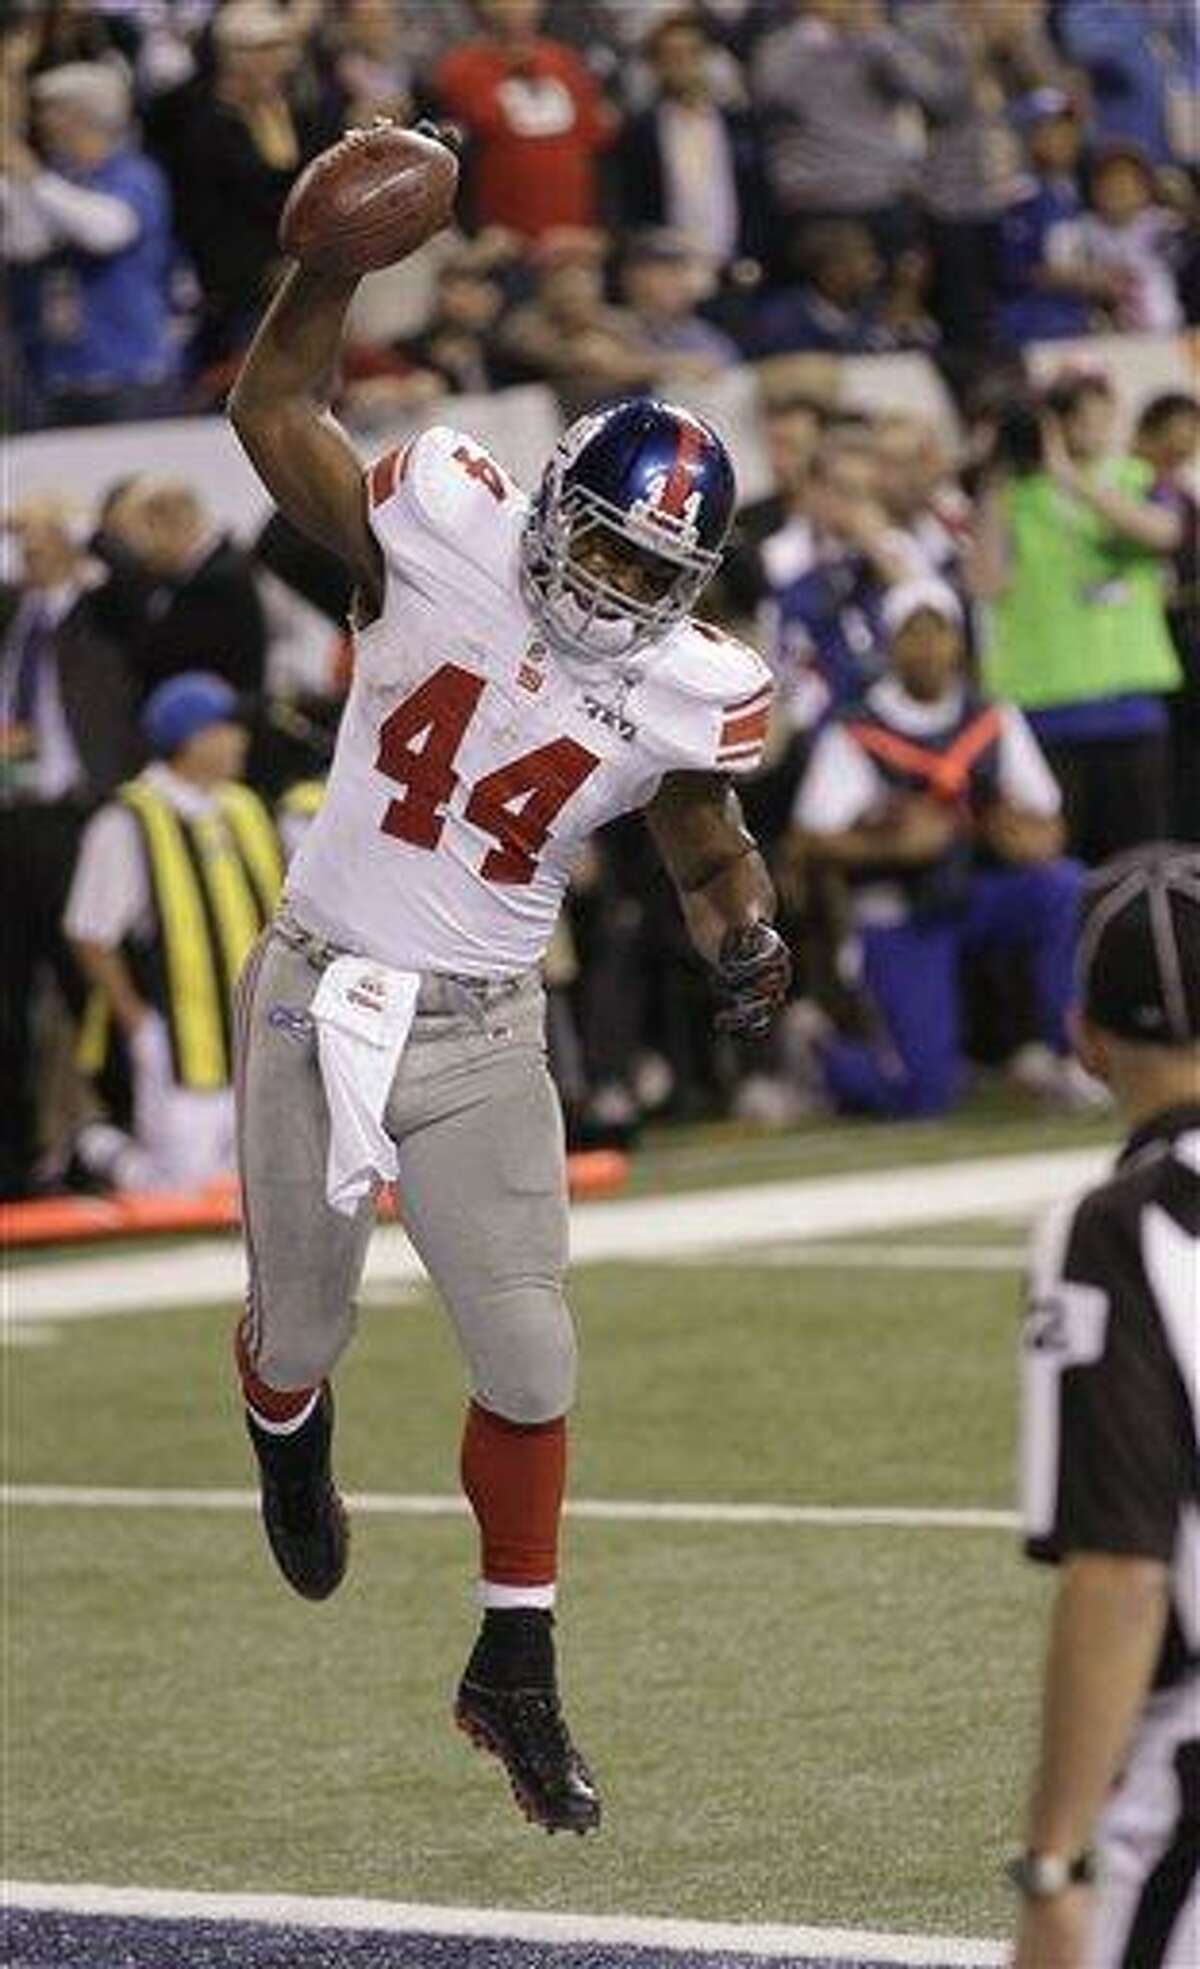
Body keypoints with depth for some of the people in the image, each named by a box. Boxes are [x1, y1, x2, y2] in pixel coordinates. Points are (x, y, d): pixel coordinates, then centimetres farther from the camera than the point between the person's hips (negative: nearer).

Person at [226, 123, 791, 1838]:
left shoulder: (689, 695, -9)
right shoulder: (445, 536, -14)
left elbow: (704, 835, 9)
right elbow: (274, 414, -11)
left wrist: (743, 938, -11)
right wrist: (337, 261, -24)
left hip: (482, 1037, 1)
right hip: (318, 995, -1)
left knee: (529, 1361, -2)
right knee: (299, 1328, 13)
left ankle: (515, 1673, 14)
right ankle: (290, 1446, 52)